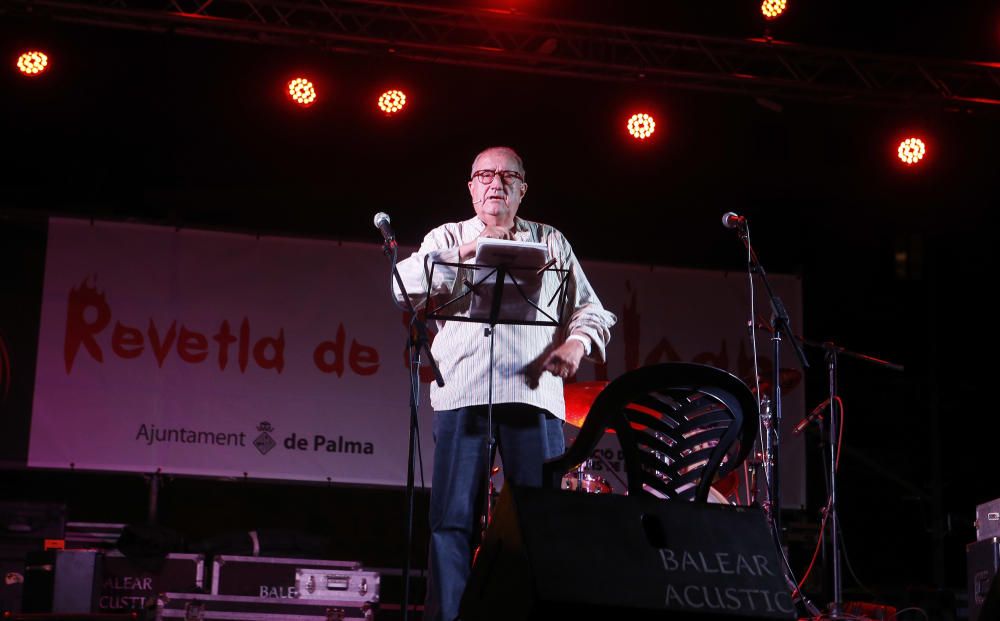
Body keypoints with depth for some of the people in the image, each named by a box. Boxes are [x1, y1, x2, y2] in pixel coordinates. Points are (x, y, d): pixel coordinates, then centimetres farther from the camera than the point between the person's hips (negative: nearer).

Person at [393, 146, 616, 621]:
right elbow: (405, 286, 2)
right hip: (461, 392, 0)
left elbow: (590, 310, 15)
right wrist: (464, 252, -8)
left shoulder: (551, 243, 20)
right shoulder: (448, 238, 18)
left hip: (534, 391, 1)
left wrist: (578, 342, -6)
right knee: (453, 518, -6)